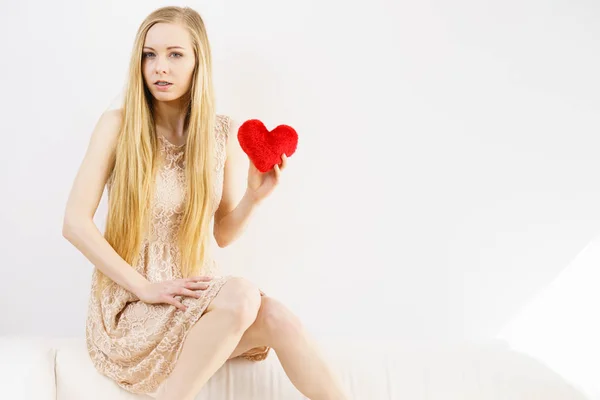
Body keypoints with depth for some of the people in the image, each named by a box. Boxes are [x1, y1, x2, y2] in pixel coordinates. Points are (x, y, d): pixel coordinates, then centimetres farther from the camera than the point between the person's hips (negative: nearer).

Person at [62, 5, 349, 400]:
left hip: (197, 294, 3)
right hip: (131, 304, -3)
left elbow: (223, 233, 9)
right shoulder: (118, 126, -8)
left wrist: (253, 198, -12)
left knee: (276, 318, -28)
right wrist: (145, 288, -16)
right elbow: (76, 223, -11)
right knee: (243, 294, -30)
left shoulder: (225, 133, 1)